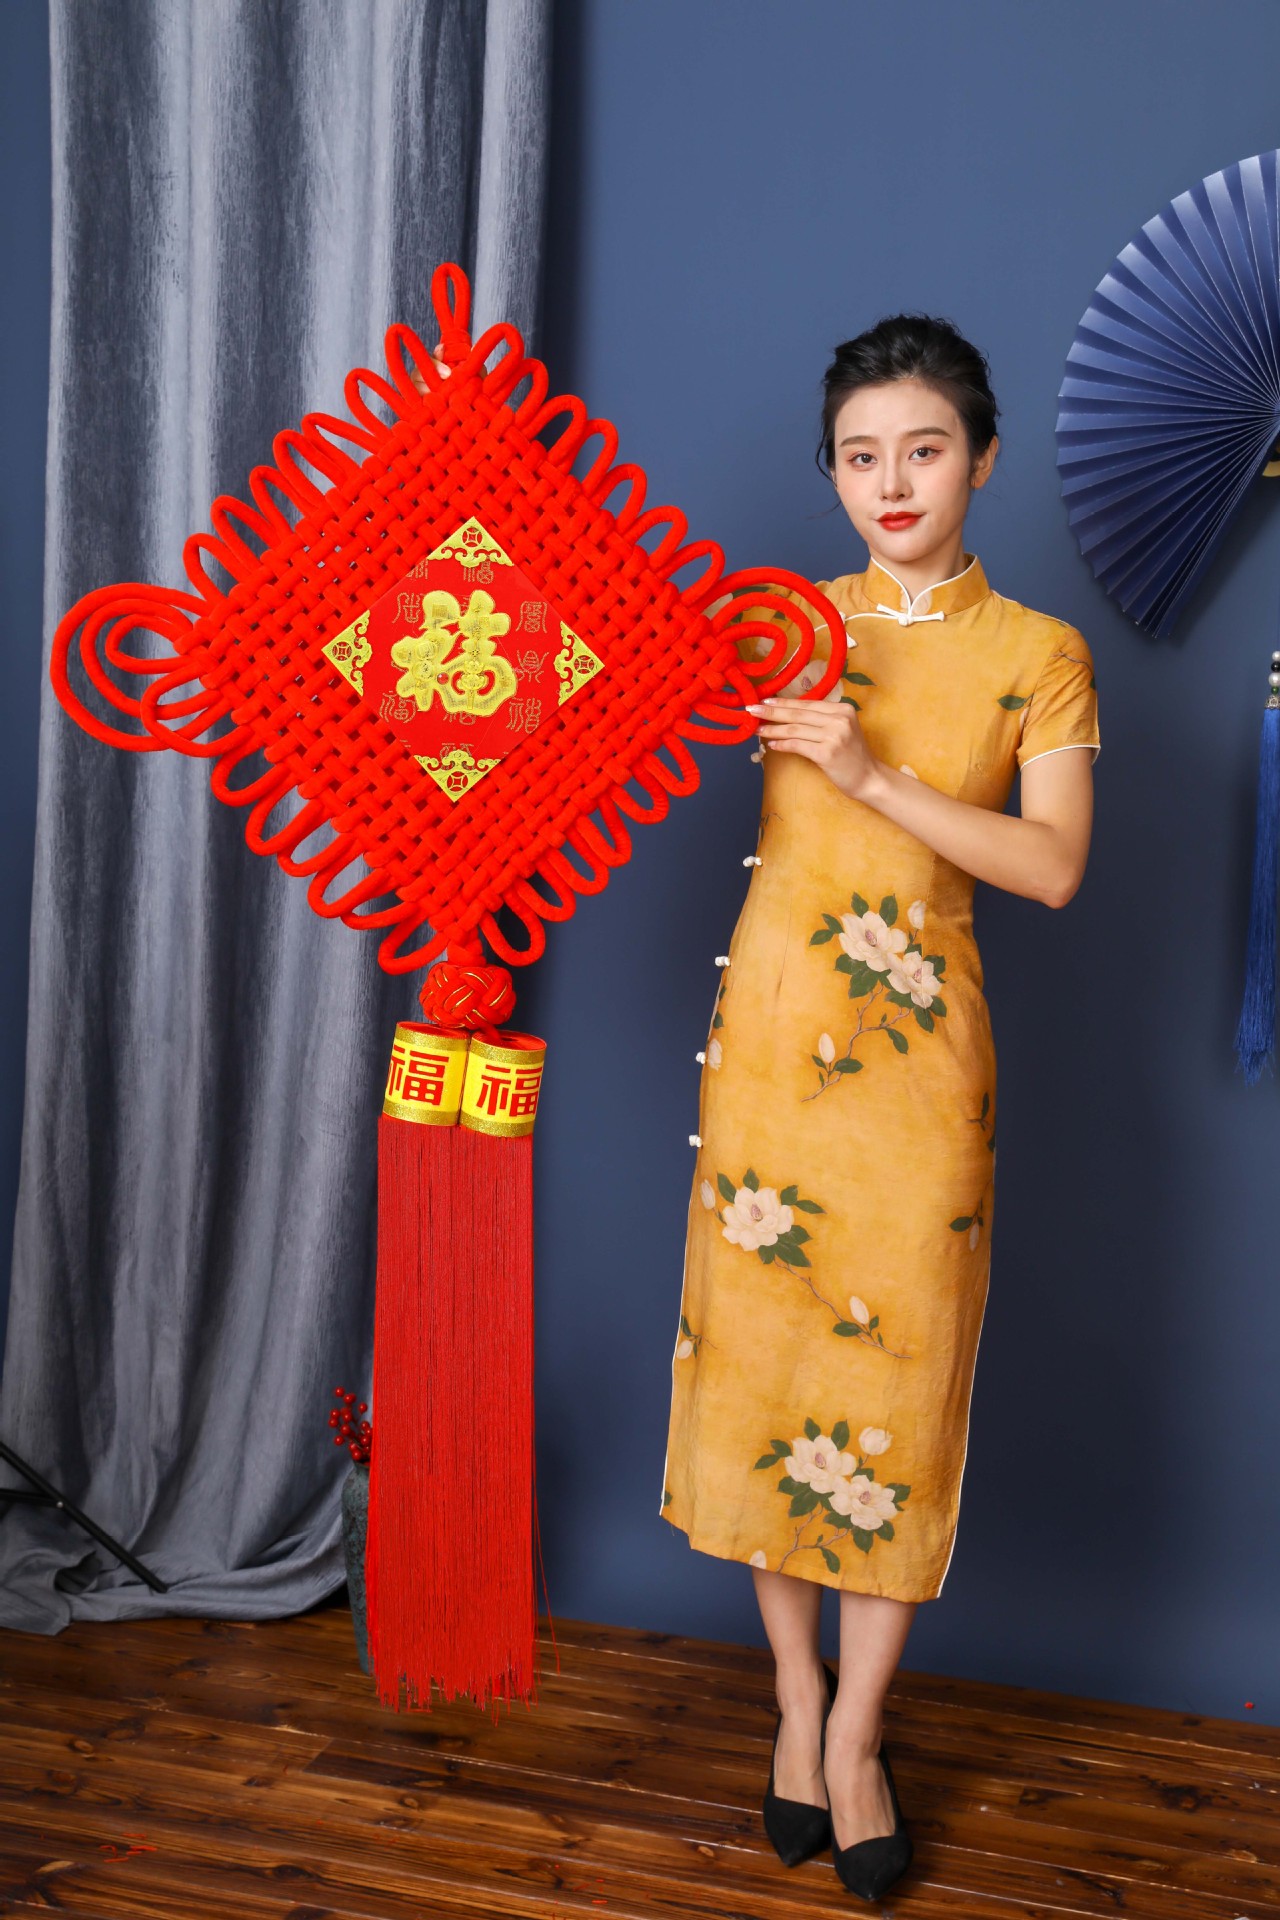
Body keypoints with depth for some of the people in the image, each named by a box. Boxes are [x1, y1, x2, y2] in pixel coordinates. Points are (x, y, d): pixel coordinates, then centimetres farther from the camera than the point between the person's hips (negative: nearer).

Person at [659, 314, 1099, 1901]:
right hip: (772, 1038, 2)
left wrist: (875, 776, -16)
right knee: (763, 1354, 6)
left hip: (919, 1060, -1)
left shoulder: (1040, 655, 2)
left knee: (900, 1372, 3)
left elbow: (1055, 868, -8)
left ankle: (855, 1733, 20)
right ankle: (796, 1700, 26)